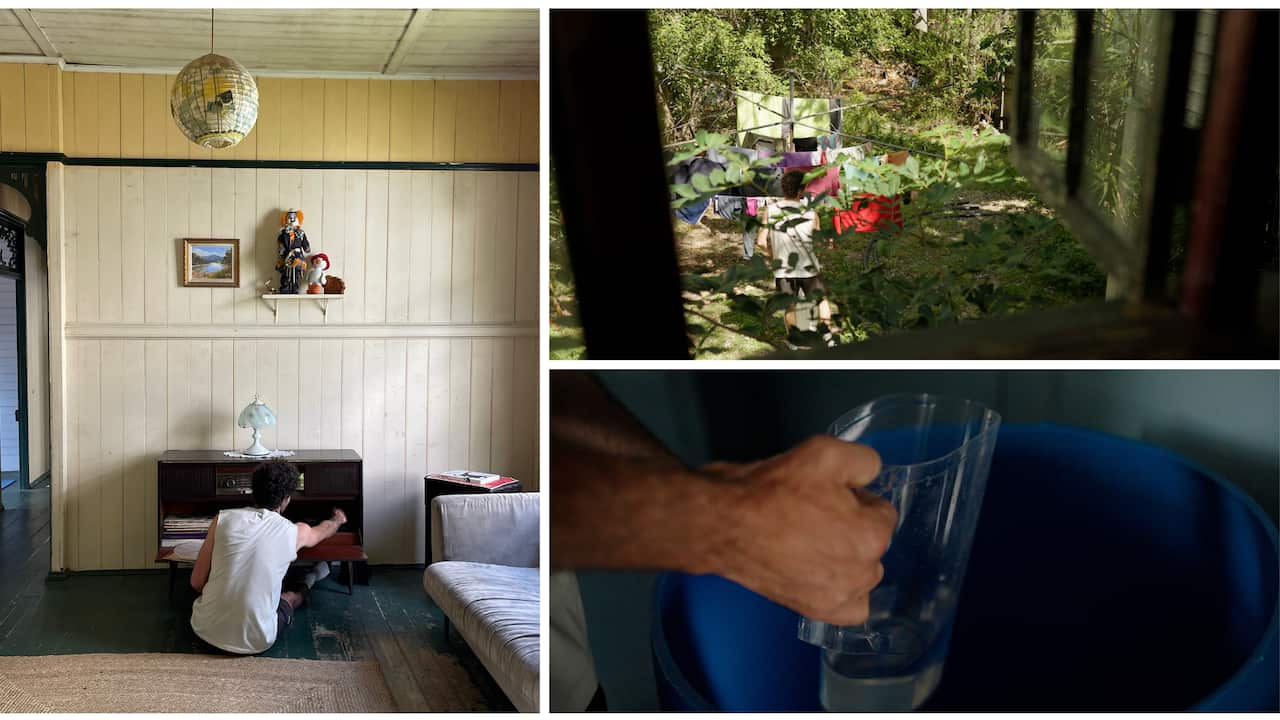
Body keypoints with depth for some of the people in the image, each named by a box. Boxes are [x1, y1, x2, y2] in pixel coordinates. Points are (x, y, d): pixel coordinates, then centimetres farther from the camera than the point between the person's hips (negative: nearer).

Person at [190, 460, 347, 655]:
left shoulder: (223, 519, -6)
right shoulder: (295, 532, -6)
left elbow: (196, 582, -2)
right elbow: (323, 531, 20)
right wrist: (338, 520, 44)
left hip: (205, 629, 2)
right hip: (254, 642, -2)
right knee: (291, 596, 30)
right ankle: (307, 582, 57)